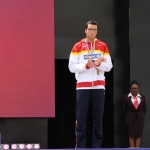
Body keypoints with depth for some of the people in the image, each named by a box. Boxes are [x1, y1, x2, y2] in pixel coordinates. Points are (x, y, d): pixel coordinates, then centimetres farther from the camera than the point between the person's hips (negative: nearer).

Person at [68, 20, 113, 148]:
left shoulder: (103, 46, 9)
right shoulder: (78, 46, 4)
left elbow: (109, 66, 6)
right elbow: (72, 67, -2)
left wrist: (99, 64, -13)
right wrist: (86, 65, -16)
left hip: (99, 86, 2)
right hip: (83, 87, -1)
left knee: (98, 118, 3)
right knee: (81, 118, -2)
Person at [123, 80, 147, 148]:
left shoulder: (142, 97, 0)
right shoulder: (126, 97, -5)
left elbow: (144, 108, 11)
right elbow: (124, 109, 3)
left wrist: (142, 116, 11)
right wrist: (128, 117, 8)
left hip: (140, 119, 2)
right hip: (131, 119, -2)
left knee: (138, 135, 2)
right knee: (131, 135, -1)